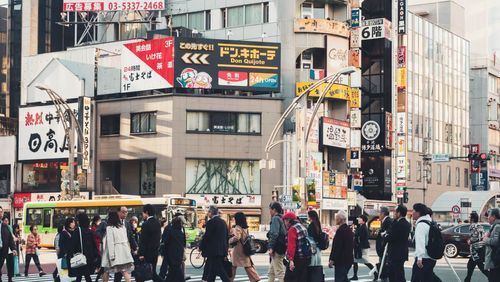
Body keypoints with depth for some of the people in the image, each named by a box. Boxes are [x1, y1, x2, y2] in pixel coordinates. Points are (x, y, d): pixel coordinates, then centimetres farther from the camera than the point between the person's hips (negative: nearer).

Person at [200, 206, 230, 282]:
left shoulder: (211, 222, -12)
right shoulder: (223, 222, 13)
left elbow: (206, 236, -14)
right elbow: (226, 237, 17)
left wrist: (201, 247, 1)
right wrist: (225, 251, 21)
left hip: (213, 251, -9)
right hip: (222, 250, 9)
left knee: (220, 271, -8)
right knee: (211, 272, 14)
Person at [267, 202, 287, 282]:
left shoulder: (275, 218, -10)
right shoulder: (281, 218, 19)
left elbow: (274, 234, -20)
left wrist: (271, 248, -22)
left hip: (277, 250, -10)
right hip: (281, 249, 10)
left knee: (279, 272, -10)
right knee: (271, 273, 18)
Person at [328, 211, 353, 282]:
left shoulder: (341, 230, -17)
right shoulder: (349, 230, 13)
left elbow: (336, 247, -20)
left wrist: (332, 259, -16)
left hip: (341, 260, -10)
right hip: (348, 259, 10)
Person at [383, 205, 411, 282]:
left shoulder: (397, 224, -19)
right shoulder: (408, 224, 10)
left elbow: (389, 238, -19)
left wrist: (385, 236, 0)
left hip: (396, 254, -9)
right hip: (403, 253, 9)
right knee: (392, 275, 18)